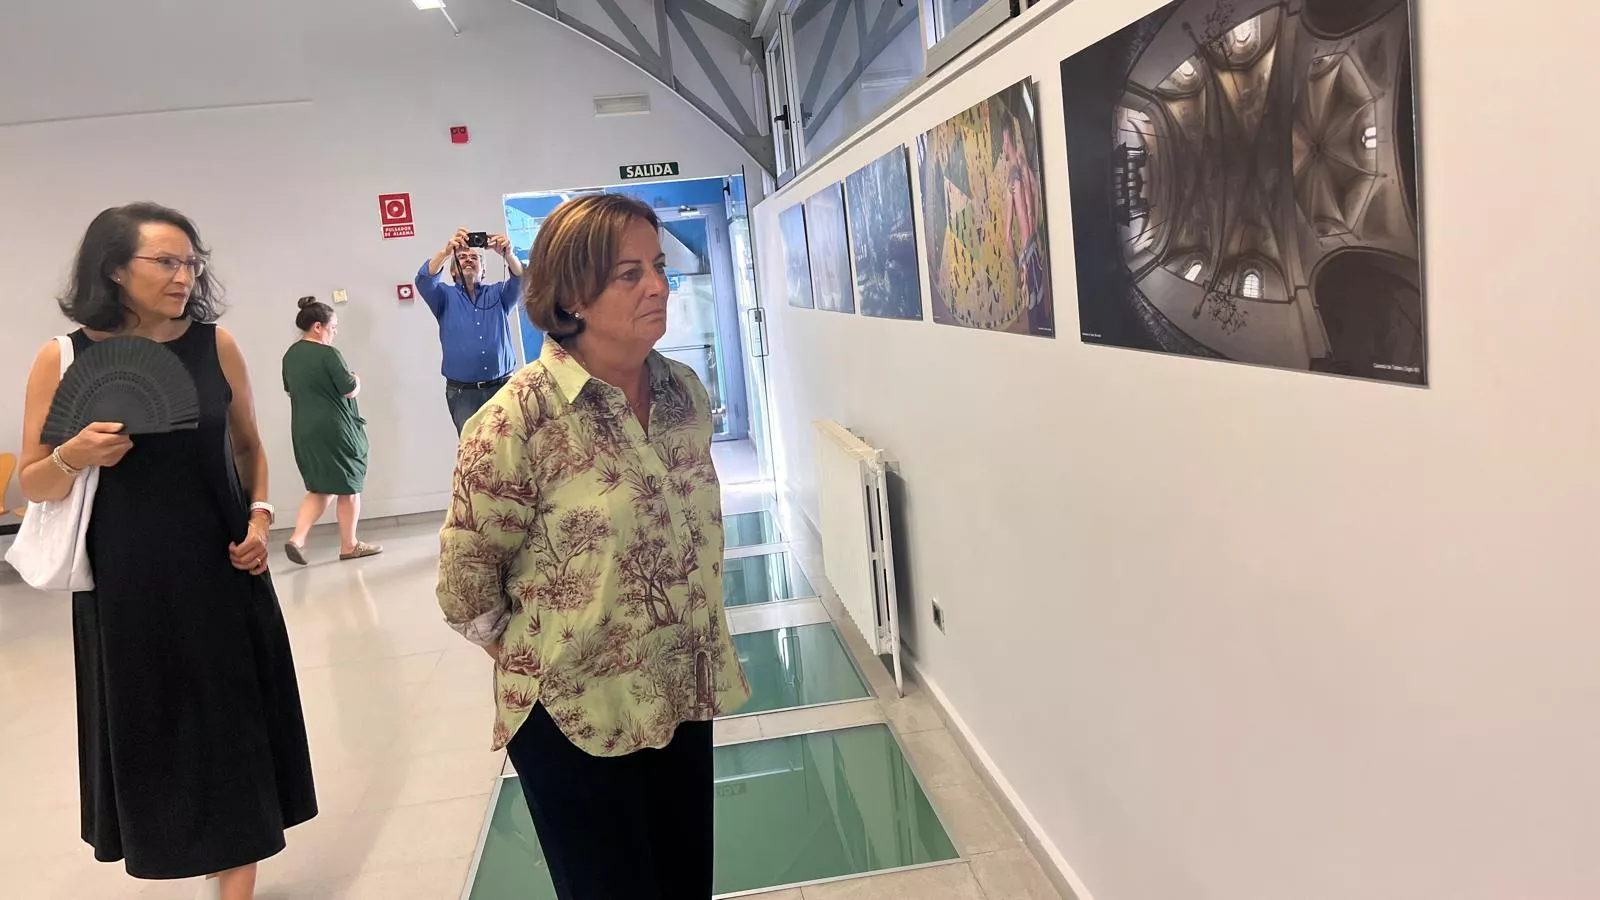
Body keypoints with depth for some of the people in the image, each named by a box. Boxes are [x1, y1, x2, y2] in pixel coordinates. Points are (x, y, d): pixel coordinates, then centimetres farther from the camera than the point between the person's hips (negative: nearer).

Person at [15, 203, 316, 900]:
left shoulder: (216, 346, -2)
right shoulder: (63, 360, -6)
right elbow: (33, 485, 1)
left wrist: (259, 515, -3)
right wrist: (74, 457, -19)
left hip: (221, 571, 1)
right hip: (127, 582, -1)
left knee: (235, 724, 7)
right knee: (151, 726, 12)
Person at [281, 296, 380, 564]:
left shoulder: (290, 355, 8)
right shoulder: (328, 354, -17)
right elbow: (350, 390, -15)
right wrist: (356, 380, 6)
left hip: (304, 430, 7)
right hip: (334, 429, -7)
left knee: (320, 488, 16)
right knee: (348, 487, 8)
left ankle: (297, 539, 0)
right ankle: (349, 546, 16)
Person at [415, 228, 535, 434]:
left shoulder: (498, 293, 14)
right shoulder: (446, 296, 11)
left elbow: (520, 280, -6)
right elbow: (424, 280, -9)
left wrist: (508, 254, -27)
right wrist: (446, 252, -26)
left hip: (502, 386, 1)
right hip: (463, 392, -1)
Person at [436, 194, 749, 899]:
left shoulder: (685, 391, 0)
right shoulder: (518, 419, -19)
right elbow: (464, 577, -12)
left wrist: (700, 651, 13)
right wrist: (535, 661, -2)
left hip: (685, 699, 6)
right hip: (575, 718, -5)